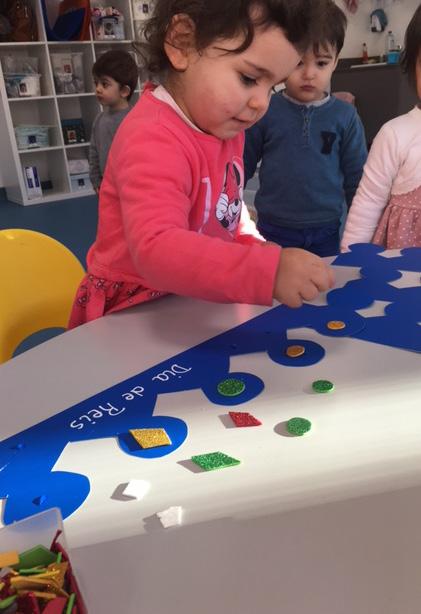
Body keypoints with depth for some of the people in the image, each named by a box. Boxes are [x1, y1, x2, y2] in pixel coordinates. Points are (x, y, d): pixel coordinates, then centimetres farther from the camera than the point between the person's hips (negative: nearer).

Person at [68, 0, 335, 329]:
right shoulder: (153, 140, -25)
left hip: (196, 303, 7)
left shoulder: (222, 124, 4)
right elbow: (156, 250, -38)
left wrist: (256, 249, 2)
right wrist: (267, 272, -45)